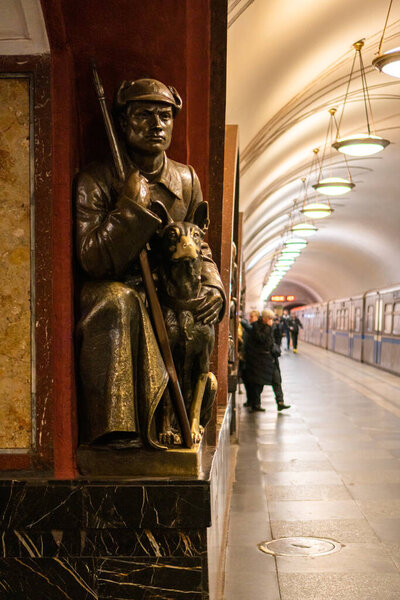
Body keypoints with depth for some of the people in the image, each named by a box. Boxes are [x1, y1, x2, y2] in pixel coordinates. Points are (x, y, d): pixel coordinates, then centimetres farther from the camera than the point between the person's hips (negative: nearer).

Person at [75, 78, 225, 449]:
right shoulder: (94, 181, -7)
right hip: (111, 289, -5)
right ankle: (115, 429, -35)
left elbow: (198, 248, 16)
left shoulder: (186, 180, 9)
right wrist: (132, 206, -20)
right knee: (117, 302, -37)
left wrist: (214, 286, -4)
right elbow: (93, 262, -16)